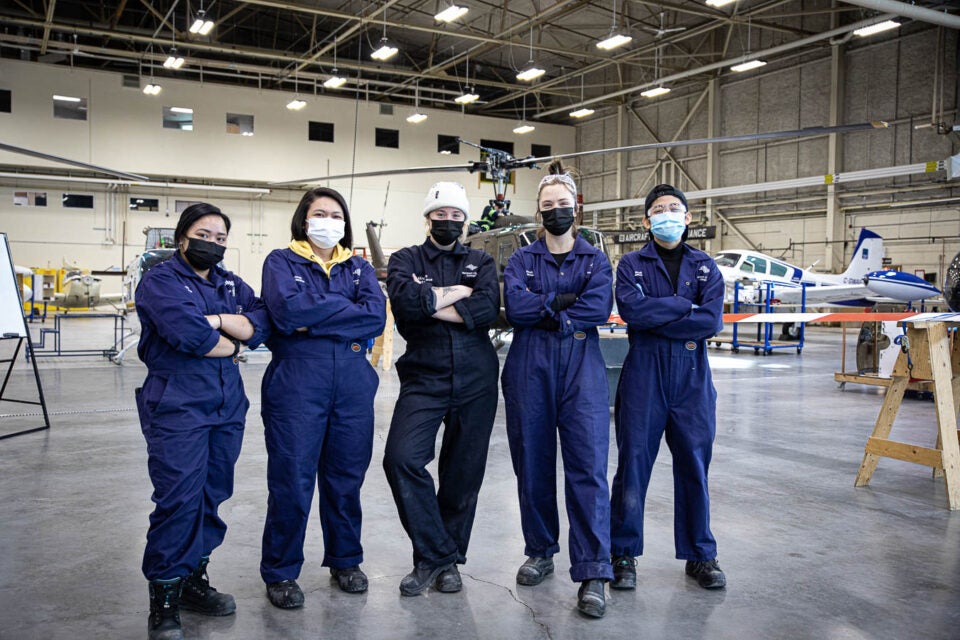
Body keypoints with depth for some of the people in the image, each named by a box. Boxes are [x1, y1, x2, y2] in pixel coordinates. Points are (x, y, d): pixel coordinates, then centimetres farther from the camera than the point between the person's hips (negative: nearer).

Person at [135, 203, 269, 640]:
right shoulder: (160, 280, -2)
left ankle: (194, 580, 25)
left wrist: (215, 319, -14)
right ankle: (164, 600, 4)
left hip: (227, 407, 6)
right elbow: (187, 332, -19)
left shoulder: (232, 285, 17)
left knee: (212, 496, 10)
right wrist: (231, 345, -4)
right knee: (179, 500, -8)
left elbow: (262, 325, 0)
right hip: (177, 407, -6)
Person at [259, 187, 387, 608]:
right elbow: (288, 310, -16)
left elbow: (376, 316, -6)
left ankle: (345, 560, 30)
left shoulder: (358, 268, 13)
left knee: (346, 477, 12)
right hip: (295, 384, -3)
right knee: (291, 481, 1)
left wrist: (314, 320, -11)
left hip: (353, 384, 3)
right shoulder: (281, 262, 5)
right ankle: (280, 572, 19)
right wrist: (347, 308, -7)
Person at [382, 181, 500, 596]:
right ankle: (435, 555, -1)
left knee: (464, 473, 5)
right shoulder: (406, 260, 10)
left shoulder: (481, 262, 12)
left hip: (475, 382, 1)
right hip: (423, 379, -1)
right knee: (402, 458, -19)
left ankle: (445, 560, 24)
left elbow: (488, 308, -9)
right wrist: (457, 292, -6)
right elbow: (405, 300, -13)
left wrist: (429, 303, -9)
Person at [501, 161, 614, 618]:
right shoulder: (521, 260, 12)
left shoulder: (595, 260, 11)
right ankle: (540, 552, 25)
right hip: (529, 370, 1)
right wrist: (566, 299, -10)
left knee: (588, 466, -8)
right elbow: (514, 306, -8)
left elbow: (599, 308, -8)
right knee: (533, 464, 7)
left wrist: (542, 312, -10)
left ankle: (593, 572, -5)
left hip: (581, 370, -1)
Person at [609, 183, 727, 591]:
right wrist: (687, 306, -9)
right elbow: (631, 309, -14)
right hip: (643, 375, -1)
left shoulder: (706, 267, 10)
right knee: (633, 464, 2)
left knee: (694, 465, 8)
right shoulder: (632, 264, 7)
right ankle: (623, 554, 15)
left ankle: (700, 555, 22)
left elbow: (712, 321, -7)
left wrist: (654, 318, -10)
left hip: (692, 378, 2)